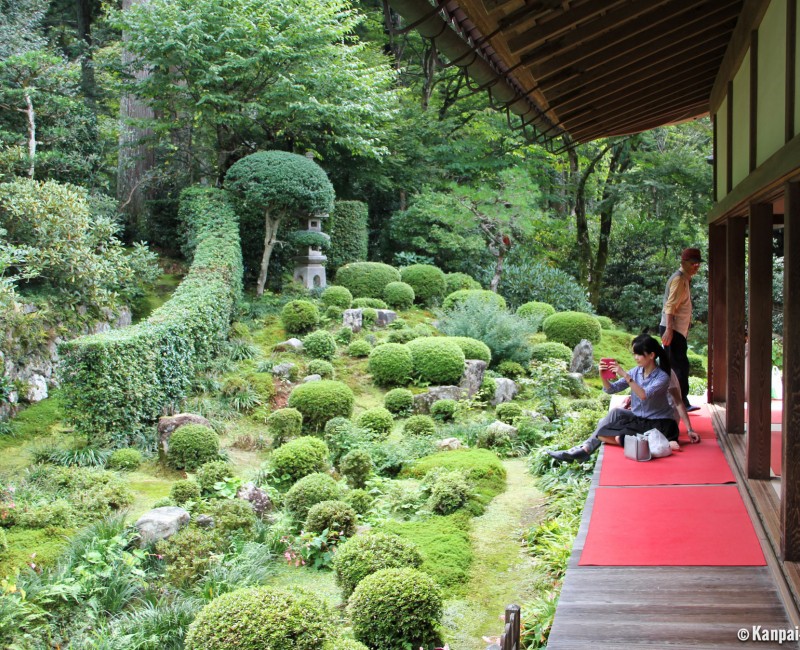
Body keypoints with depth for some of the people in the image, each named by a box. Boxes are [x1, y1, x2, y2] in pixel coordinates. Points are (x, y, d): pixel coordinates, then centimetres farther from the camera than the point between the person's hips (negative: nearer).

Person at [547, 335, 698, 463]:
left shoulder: (662, 377, -14)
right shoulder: (635, 372, 3)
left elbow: (644, 395, -31)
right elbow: (611, 389, -1)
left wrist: (625, 376, -35)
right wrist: (603, 376, -20)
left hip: (656, 423, -6)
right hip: (637, 418, 6)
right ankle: (584, 449, -19)